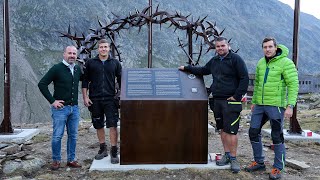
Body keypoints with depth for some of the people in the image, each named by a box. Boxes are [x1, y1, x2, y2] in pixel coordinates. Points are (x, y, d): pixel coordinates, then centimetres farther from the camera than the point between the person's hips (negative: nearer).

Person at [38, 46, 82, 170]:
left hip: (74, 108, 5)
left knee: (73, 135, 10)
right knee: (57, 135, 0)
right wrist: (52, 101, -11)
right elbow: (42, 84, -9)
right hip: (60, 108, -5)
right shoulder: (57, 68, -7)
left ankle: (71, 160, 21)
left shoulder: (78, 69, 8)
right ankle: (56, 160, 16)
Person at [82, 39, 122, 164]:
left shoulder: (115, 63, 6)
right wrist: (85, 97, -1)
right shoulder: (90, 63, 5)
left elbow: (120, 81, 10)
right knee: (98, 125, 10)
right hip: (94, 99, 1)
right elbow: (85, 81, 6)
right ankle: (103, 149, 25)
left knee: (112, 125, -6)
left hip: (110, 99, -1)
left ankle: (114, 152, 2)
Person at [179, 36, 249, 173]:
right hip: (217, 100, 7)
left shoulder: (235, 59, -7)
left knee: (231, 130, -6)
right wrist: (187, 68, 28)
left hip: (231, 101, -7)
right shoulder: (214, 61, 15)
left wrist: (237, 96, -13)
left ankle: (233, 158, 4)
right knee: (222, 129, 12)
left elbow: (245, 78, -11)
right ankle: (227, 154, 23)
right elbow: (202, 70, 32)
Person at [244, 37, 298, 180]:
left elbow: (293, 85, -13)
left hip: (276, 106, -7)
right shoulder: (260, 63, 11)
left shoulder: (285, 63, -10)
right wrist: (254, 101, 20)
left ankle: (278, 168, 16)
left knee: (277, 137, 1)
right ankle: (259, 162, 27)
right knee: (254, 132, 9)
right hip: (259, 105, 7)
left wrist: (290, 105, -20)